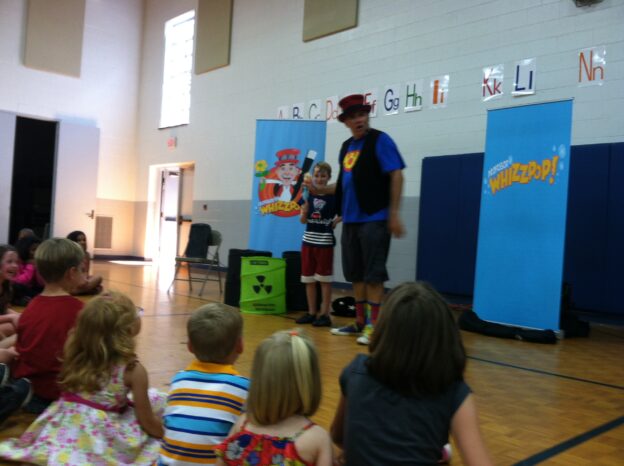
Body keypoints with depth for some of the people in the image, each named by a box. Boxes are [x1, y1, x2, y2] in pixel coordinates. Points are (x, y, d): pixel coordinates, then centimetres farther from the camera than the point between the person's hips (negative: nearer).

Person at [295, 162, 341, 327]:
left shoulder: (333, 196, -5)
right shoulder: (309, 195, 6)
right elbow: (303, 220, 6)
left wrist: (337, 221, -14)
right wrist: (304, 208, -11)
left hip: (325, 240, -5)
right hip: (309, 239, 5)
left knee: (324, 279, 1)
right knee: (308, 279, 9)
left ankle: (325, 314, 8)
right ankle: (311, 313, 19)